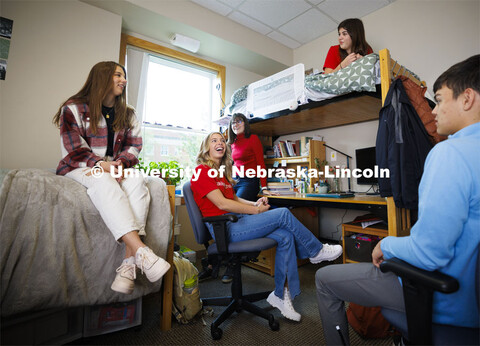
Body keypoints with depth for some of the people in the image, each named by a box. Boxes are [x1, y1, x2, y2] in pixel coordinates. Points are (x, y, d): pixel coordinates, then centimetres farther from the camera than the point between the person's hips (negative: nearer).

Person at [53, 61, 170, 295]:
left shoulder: (128, 114, 16)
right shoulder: (74, 108, 5)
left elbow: (134, 146, 6)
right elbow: (74, 149, -5)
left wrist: (119, 163, -15)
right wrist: (101, 165, -23)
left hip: (115, 167, 3)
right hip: (80, 169, -2)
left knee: (137, 180, -32)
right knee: (104, 181, -38)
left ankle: (129, 262, -42)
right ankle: (141, 251, -50)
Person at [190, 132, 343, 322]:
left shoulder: (221, 172, 21)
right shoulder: (202, 171, -7)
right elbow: (222, 203, -15)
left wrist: (255, 203, 0)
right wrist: (255, 210, -11)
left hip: (237, 220, 8)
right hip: (224, 227, -8)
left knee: (286, 237, -10)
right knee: (283, 214, -16)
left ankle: (280, 294, 2)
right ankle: (316, 251, 7)